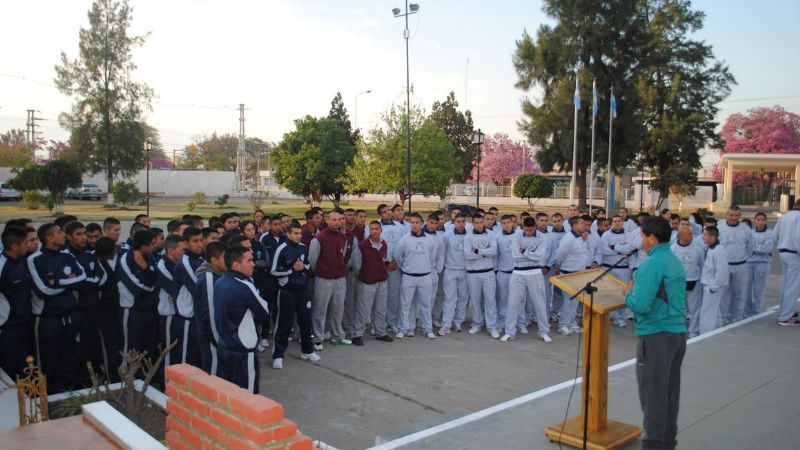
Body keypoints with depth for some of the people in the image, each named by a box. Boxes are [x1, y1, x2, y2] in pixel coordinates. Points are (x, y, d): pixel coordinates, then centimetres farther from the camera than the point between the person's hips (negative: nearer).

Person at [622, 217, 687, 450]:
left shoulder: (651, 265, -17)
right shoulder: (676, 262, 10)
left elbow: (640, 305, -24)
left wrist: (629, 293, -4)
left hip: (656, 335, -9)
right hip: (678, 332, 9)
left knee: (652, 393, 2)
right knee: (670, 391, 17)